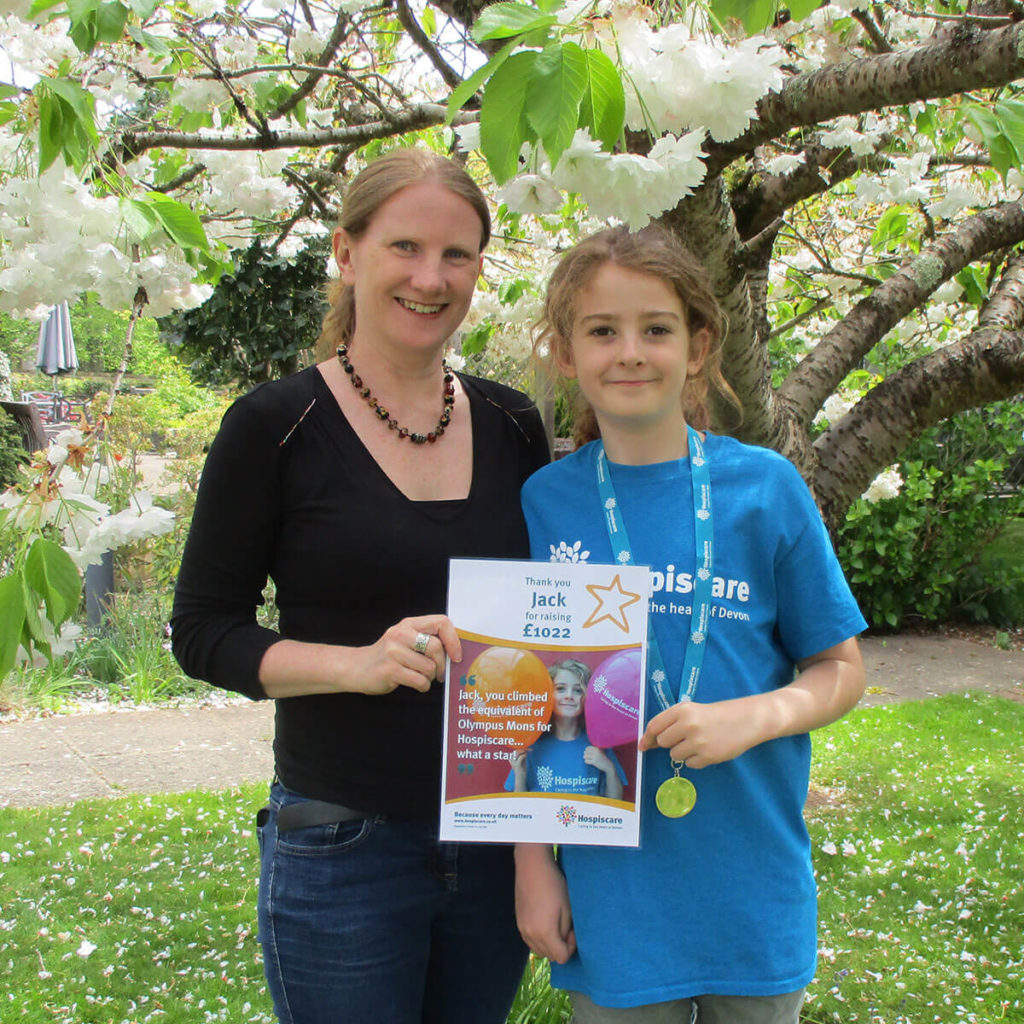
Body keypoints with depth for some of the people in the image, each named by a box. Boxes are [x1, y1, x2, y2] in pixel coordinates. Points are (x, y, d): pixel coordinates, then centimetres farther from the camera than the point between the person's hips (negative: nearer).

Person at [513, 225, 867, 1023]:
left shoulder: (766, 488, -5)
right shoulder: (545, 501, -2)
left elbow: (841, 671, 2)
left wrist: (751, 717, -17)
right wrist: (533, 861, 0)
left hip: (753, 891, 0)